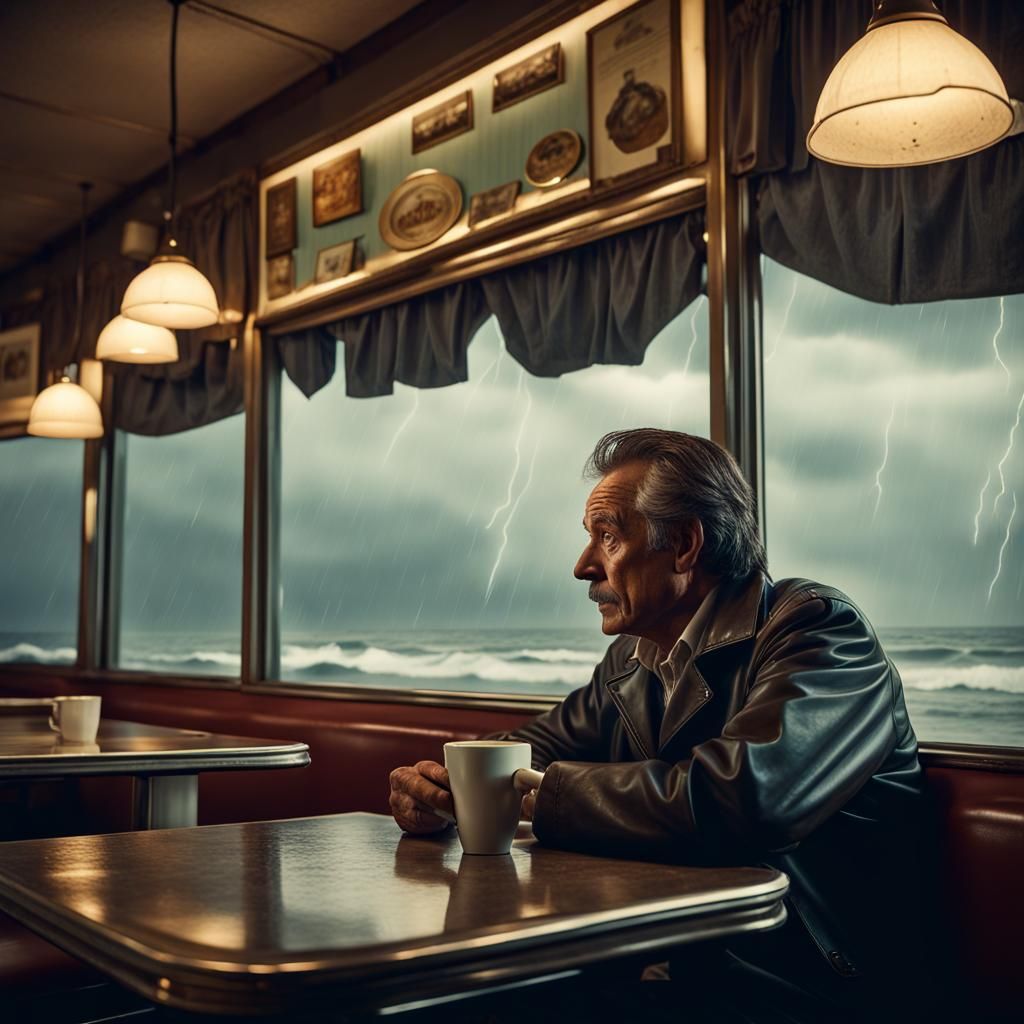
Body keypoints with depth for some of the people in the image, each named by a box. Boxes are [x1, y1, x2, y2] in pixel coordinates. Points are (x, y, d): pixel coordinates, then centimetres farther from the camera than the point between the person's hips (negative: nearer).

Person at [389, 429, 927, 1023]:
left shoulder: (818, 630, -16)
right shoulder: (632, 660, 9)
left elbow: (731, 802, -31)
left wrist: (541, 794, -19)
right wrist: (444, 784, -4)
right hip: (661, 973, 7)